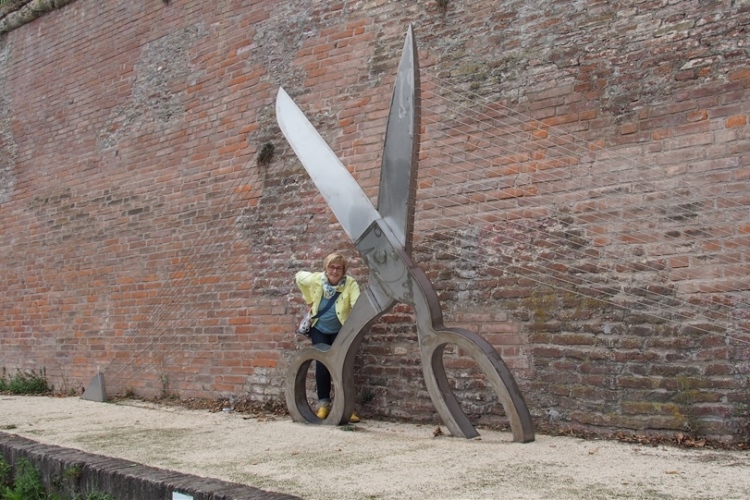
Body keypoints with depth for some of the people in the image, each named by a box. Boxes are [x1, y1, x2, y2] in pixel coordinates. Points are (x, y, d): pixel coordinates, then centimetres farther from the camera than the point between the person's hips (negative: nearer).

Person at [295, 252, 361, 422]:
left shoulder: (350, 284, -23)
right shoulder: (316, 279, -16)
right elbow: (298, 277, 5)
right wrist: (309, 300, 5)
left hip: (340, 331, -1)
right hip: (319, 330, 1)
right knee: (322, 364, -9)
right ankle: (323, 405, 2)